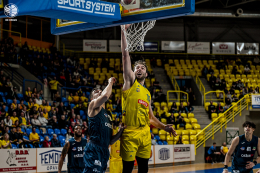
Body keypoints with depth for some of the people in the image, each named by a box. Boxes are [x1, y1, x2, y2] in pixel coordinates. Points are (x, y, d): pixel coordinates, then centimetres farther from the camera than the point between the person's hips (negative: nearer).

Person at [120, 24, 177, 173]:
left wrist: (164, 127, 11)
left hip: (145, 134, 6)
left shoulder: (147, 93, 21)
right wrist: (123, 31, -9)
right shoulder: (130, 82, 5)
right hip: (129, 133, -6)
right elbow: (125, 55, -4)